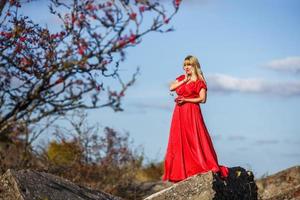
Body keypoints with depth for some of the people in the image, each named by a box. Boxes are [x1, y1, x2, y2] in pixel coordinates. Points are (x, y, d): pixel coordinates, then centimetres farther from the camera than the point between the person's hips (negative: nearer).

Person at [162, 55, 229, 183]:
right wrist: (185, 80, -3)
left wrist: (185, 100, -13)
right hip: (179, 114, 6)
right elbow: (171, 88, 3)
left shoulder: (199, 82, -2)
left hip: (192, 112, -6)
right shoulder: (181, 78, 17)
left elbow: (202, 99, -11)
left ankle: (203, 165, -10)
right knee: (179, 141, 3)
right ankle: (181, 171, 4)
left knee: (195, 140, -11)